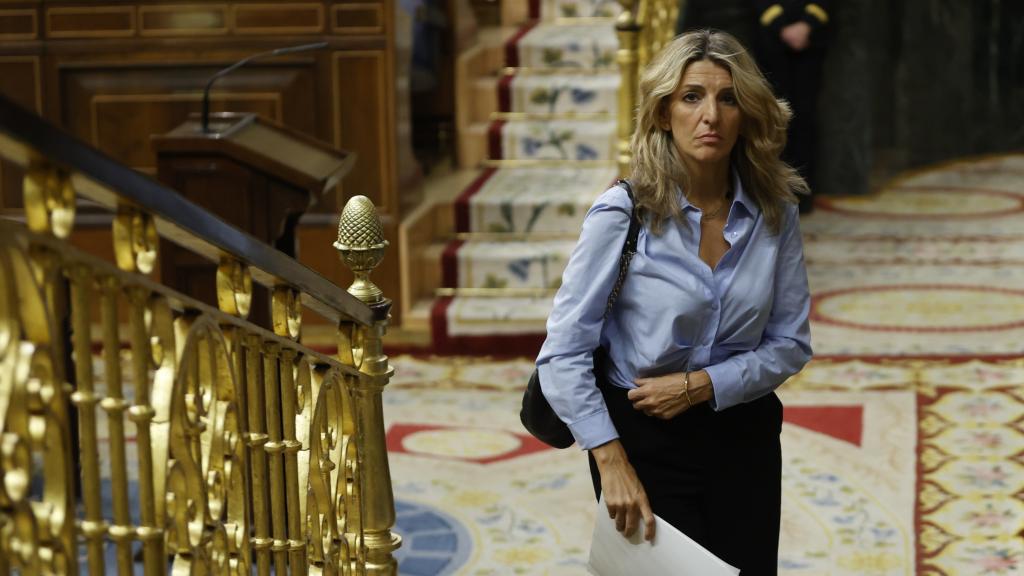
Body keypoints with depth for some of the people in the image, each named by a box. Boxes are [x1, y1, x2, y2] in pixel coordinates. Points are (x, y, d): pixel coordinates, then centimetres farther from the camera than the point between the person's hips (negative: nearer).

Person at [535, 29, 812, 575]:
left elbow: (791, 343, 0)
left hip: (743, 439, 4)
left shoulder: (774, 212, -5)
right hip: (646, 441, -3)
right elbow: (563, 354, -17)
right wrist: (612, 464, -21)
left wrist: (702, 384, -15)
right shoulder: (622, 215, -16)